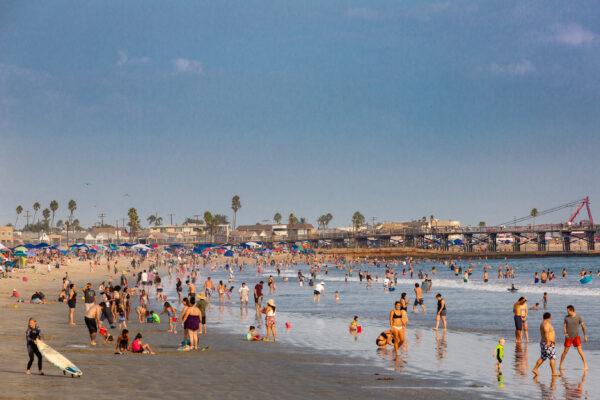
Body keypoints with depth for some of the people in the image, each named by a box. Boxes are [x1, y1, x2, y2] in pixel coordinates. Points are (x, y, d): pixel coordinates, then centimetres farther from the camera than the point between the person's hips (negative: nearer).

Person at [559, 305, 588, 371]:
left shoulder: (578, 317, -8)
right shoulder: (566, 317, -2)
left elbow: (583, 326, -2)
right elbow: (564, 326, 2)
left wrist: (585, 336, -4)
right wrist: (565, 333, -18)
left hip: (576, 336, -1)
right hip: (568, 337, 2)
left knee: (580, 350, -12)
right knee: (565, 351, 4)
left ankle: (585, 365, -7)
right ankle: (560, 365, 16)